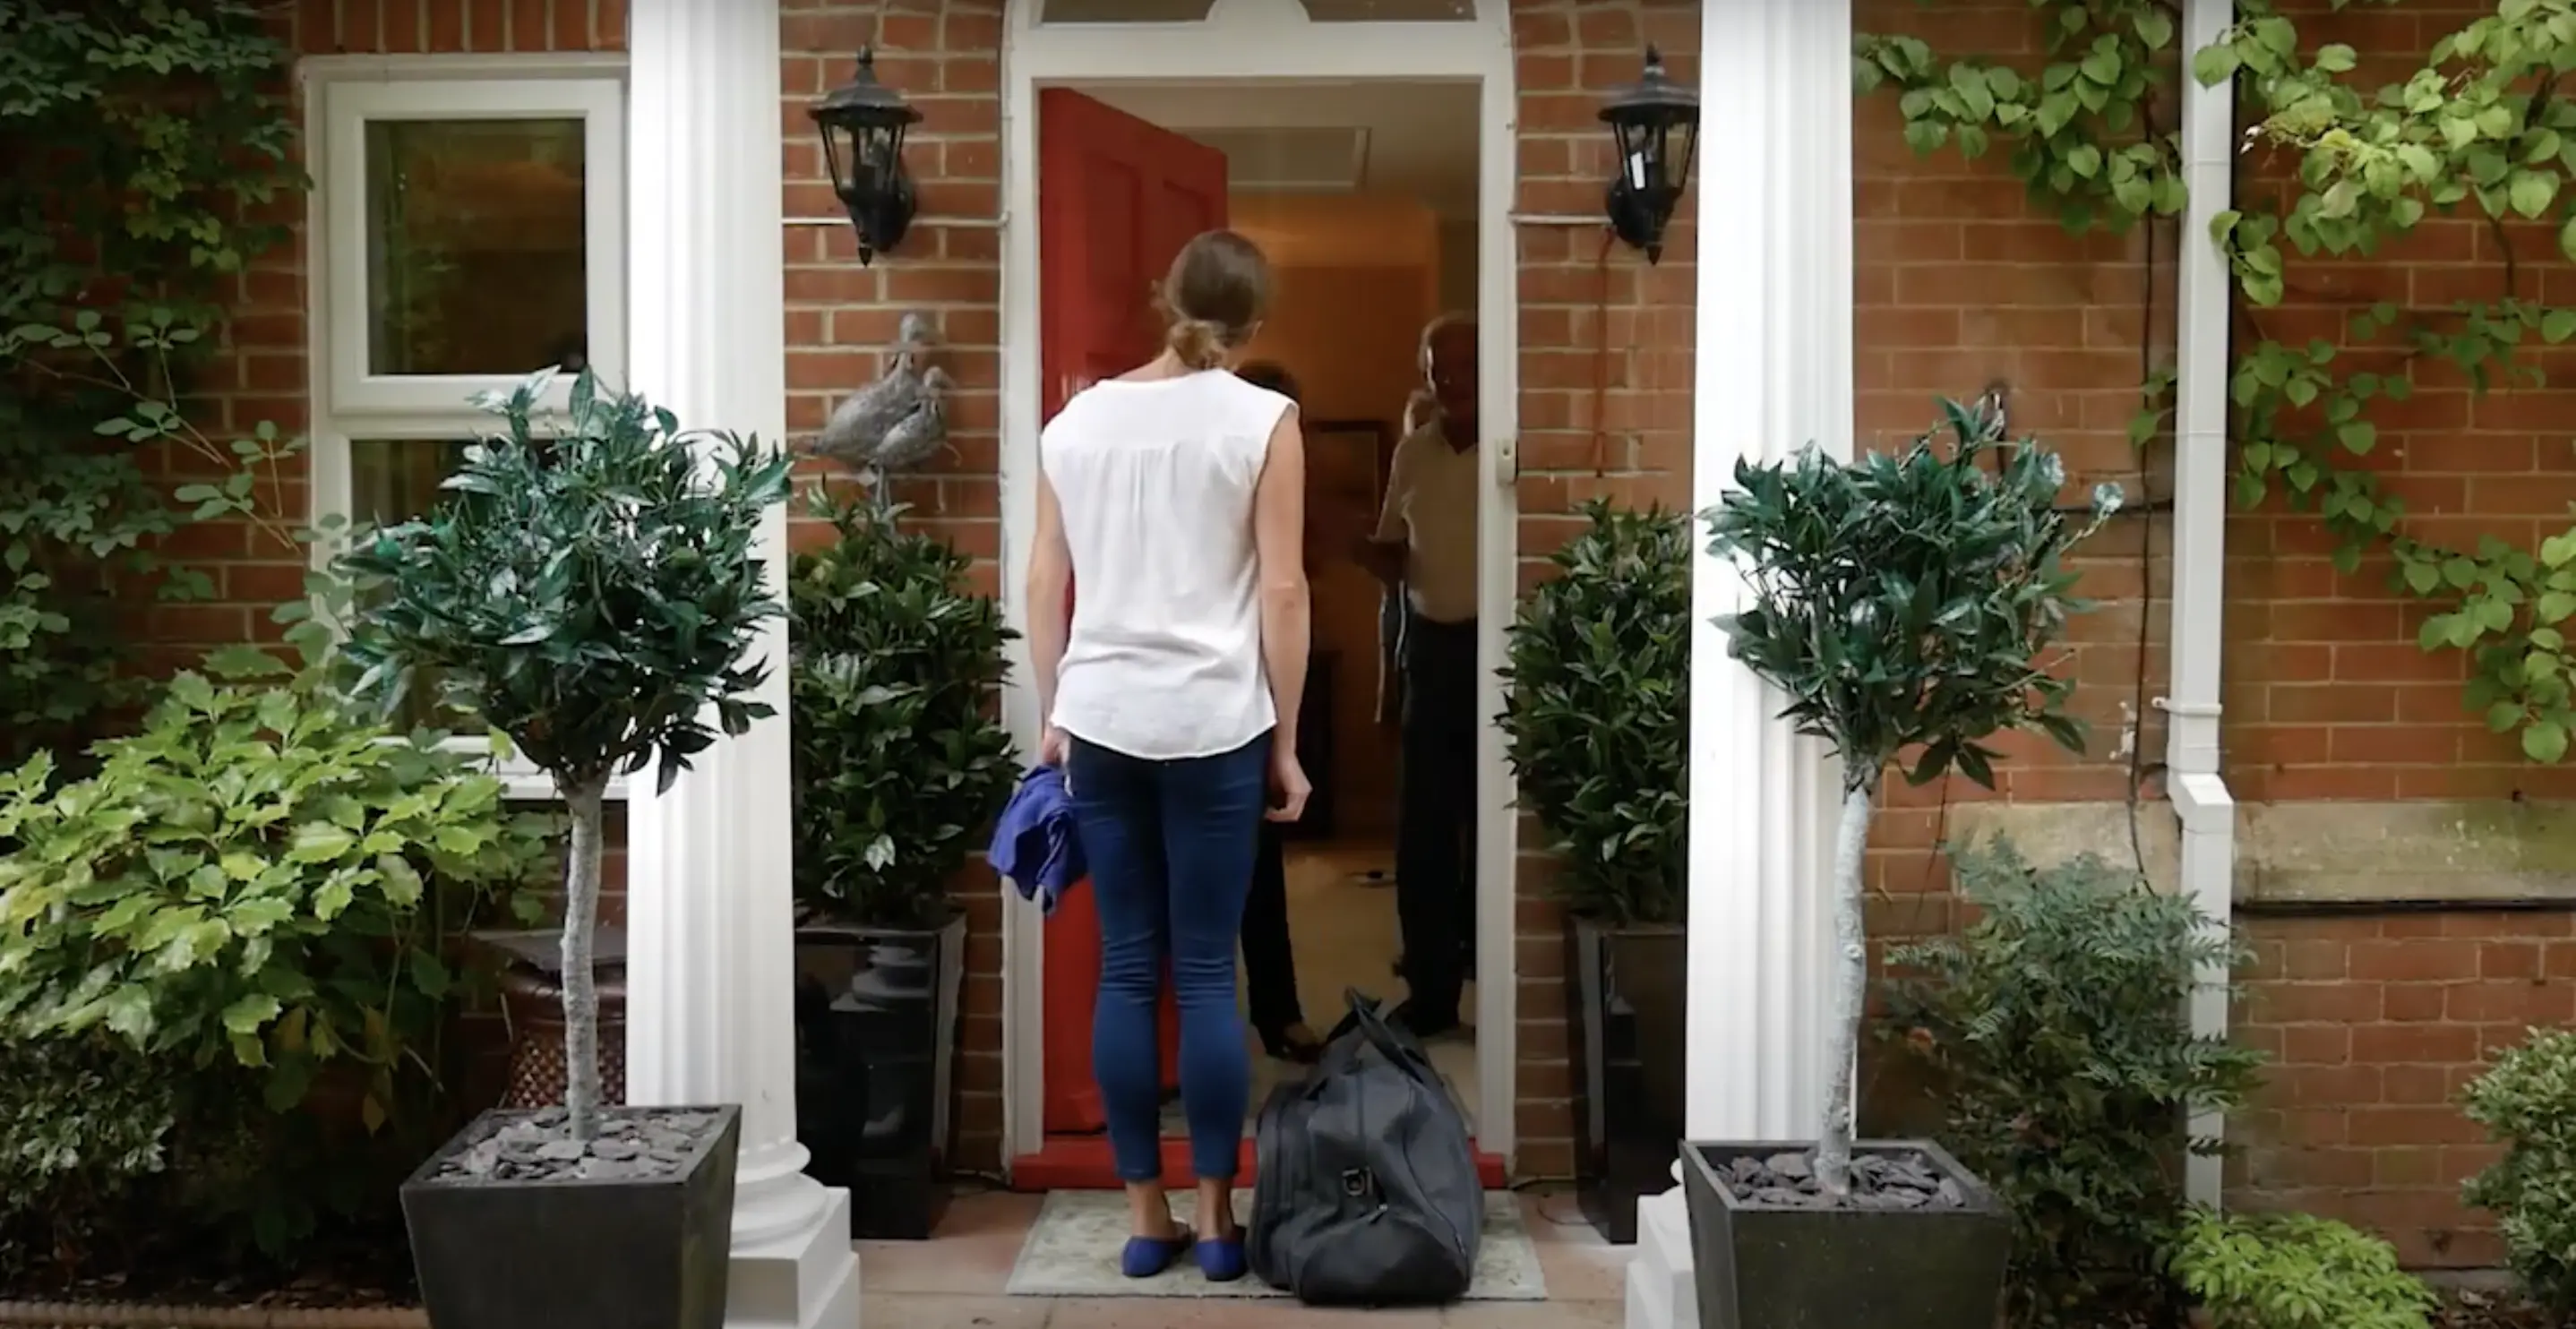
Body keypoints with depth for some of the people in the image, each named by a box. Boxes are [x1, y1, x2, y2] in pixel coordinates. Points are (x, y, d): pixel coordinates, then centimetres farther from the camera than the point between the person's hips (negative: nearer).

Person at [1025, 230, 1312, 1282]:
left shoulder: (1075, 419, 7)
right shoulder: (1262, 419, -3)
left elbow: (1045, 586, 9)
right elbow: (1282, 590, -5)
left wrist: (1052, 718, 17)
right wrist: (1285, 740, 1)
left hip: (1100, 720, 3)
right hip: (1213, 722, -3)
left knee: (1125, 970, 7)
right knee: (1206, 973, 4)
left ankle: (1145, 1217, 15)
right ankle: (1216, 1218, 12)